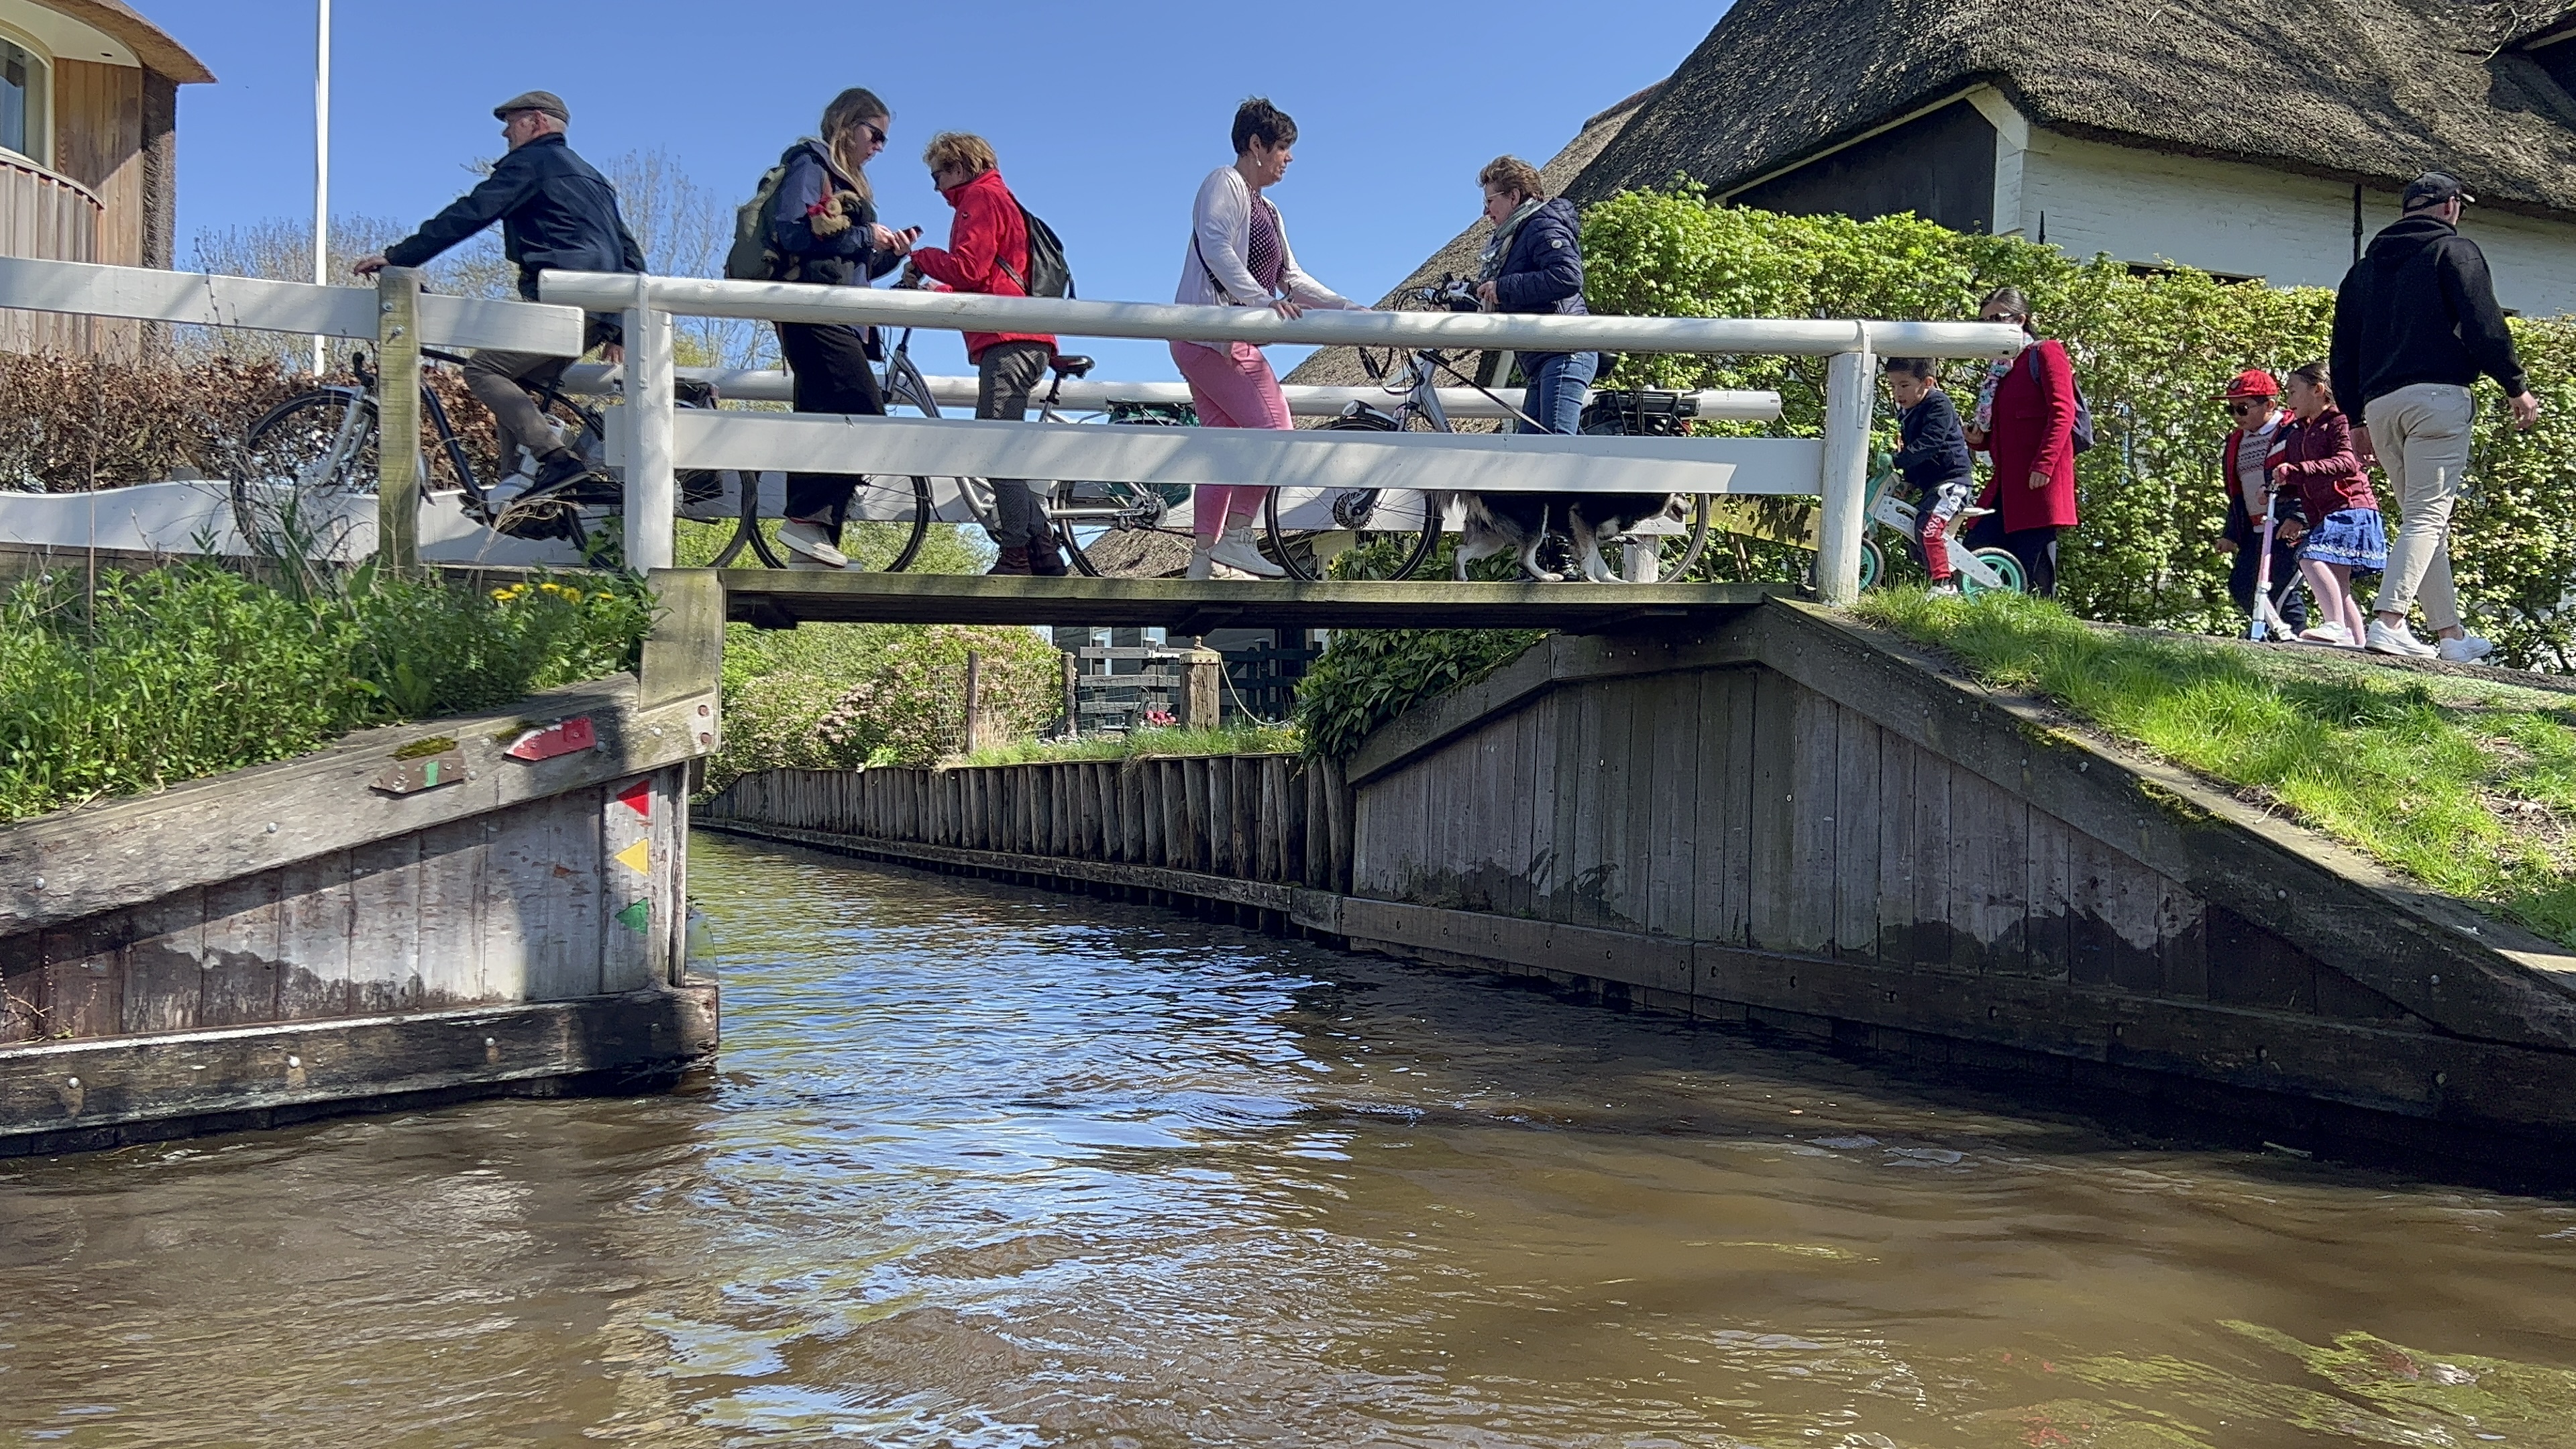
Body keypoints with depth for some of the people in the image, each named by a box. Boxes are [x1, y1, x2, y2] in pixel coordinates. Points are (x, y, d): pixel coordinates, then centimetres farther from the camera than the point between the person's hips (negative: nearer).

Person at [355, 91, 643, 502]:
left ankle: (558, 458, -24)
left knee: (483, 369, -8)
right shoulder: (588, 174, 30)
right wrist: (619, 329, 26)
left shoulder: (530, 161, 2)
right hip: (602, 308, 9)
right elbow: (629, 251, 28)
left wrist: (396, 256, -6)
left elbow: (468, 214, -7)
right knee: (514, 382, 15)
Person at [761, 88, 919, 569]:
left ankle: (811, 549, 0)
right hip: (816, 314, -10)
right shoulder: (810, 164, 1)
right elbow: (792, 234, -14)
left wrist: (891, 252, 7)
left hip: (841, 321, 10)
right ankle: (808, 519, -19)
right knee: (867, 417, -19)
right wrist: (864, 237, -9)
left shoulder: (847, 183, 28)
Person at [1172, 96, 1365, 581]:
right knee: (1274, 429, -18)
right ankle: (1236, 537, -16)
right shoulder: (1224, 184, -2)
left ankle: (1201, 563, 2)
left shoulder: (1266, 210, 26)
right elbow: (1215, 247, -19)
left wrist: (1351, 309, 15)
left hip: (1231, 338, 10)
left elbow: (1292, 278, 24)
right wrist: (1261, 300, -31)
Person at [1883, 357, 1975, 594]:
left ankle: (1944, 583, -25)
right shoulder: (1905, 412, 13)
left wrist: (1898, 461, -34)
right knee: (1916, 540, 11)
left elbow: (1928, 443, -27)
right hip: (1927, 483, 10)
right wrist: (1909, 480, 15)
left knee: (1929, 525, -28)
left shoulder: (1939, 405, -14)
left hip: (1953, 479, -10)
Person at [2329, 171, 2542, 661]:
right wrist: (2517, 387, -2)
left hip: (2379, 404, 6)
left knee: (2422, 518, 11)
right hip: (2437, 396, -6)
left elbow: (2343, 352, 20)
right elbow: (2483, 323, -7)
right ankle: (2388, 620, -24)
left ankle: (2451, 632, 13)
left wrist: (2357, 419, 22)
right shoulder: (2455, 250, 4)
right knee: (2428, 515, -10)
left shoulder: (2365, 266, 22)